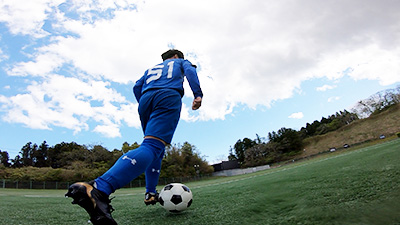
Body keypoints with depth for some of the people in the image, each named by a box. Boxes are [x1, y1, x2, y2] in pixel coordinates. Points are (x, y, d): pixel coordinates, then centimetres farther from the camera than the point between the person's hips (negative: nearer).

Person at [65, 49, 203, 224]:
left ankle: (151, 194, 11)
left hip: (145, 99, 6)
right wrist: (197, 94, -3)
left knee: (155, 149, 20)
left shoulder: (151, 68, 40)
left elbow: (137, 87, 25)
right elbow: (190, 71, 8)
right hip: (169, 95, -6)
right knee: (153, 146, -24)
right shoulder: (180, 62, 31)